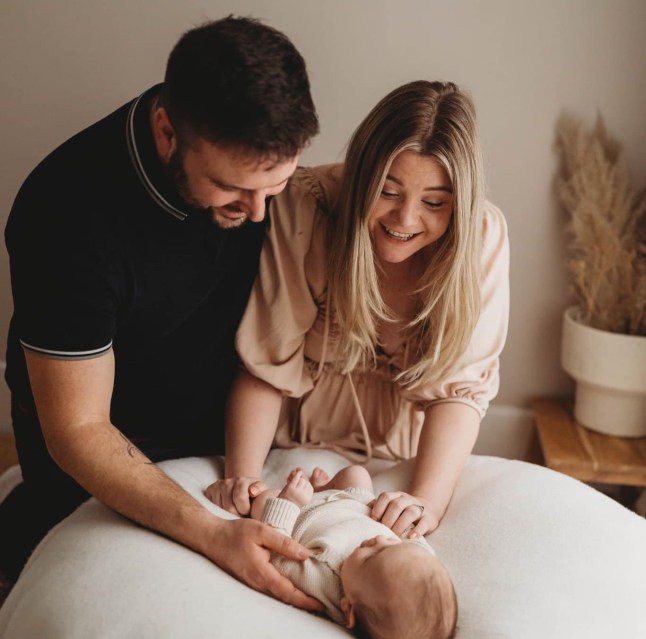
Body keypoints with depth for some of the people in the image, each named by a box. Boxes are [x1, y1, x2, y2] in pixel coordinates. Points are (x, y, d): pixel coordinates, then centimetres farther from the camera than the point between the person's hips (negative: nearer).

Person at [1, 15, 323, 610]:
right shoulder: (70, 215, -36)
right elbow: (76, 431, -29)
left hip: (219, 423, 5)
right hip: (104, 458, -4)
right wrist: (215, 536, -39)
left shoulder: (247, 151, -21)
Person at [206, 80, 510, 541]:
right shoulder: (304, 208, -22)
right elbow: (267, 364, -17)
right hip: (300, 449, -2)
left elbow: (459, 387, -19)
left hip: (408, 463, 2)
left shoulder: (482, 235, -18)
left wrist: (428, 500, -33)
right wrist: (243, 475, -28)